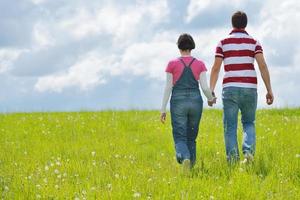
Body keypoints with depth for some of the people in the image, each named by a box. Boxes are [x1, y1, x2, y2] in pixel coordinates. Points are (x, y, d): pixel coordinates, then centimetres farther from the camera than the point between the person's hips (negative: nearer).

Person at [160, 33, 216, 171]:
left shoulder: (172, 64, 0)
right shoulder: (200, 64, 4)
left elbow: (168, 88, -2)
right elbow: (205, 87, -1)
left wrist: (163, 110, 2)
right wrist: (211, 99, 20)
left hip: (178, 103, -2)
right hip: (195, 102, 2)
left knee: (180, 137, -6)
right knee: (191, 137, 16)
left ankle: (184, 158, -35)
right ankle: (190, 165, 15)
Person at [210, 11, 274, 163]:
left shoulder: (223, 43, 6)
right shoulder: (253, 42, 7)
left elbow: (215, 68, 1)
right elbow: (263, 66, -3)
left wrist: (211, 91, 6)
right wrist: (269, 90, -2)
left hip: (230, 88, -1)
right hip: (249, 88, 1)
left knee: (230, 127, 4)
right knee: (249, 123, 16)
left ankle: (232, 160, -5)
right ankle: (249, 151, -9)